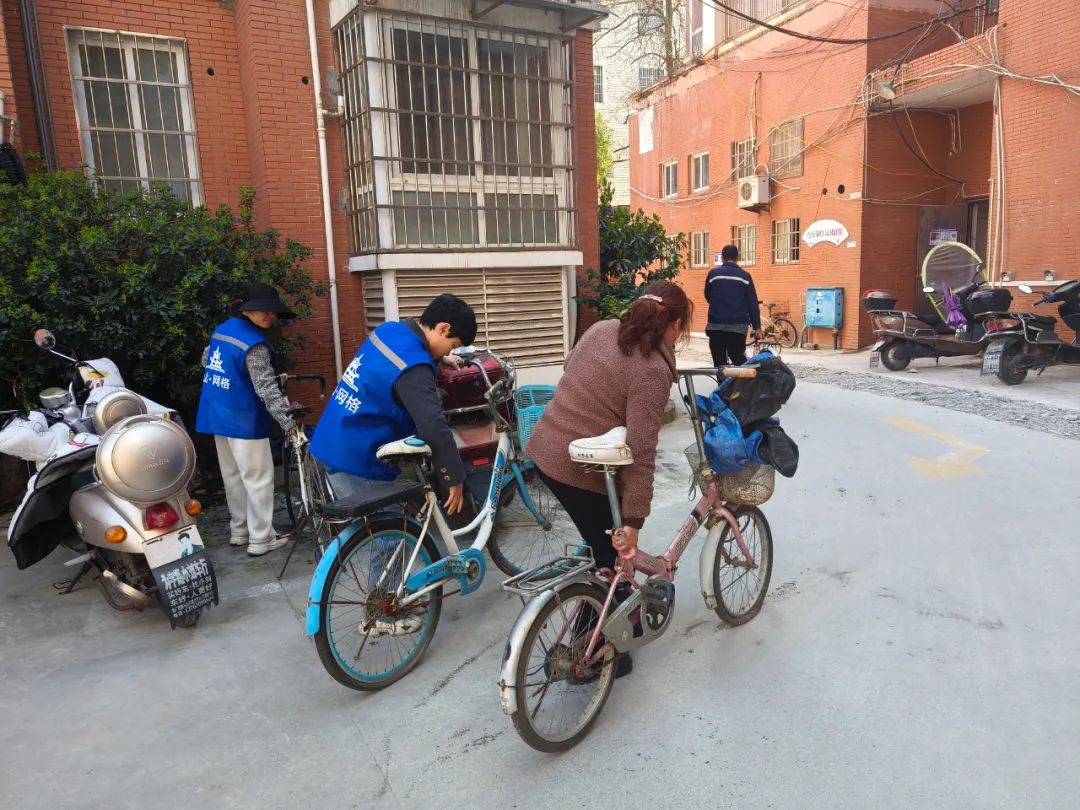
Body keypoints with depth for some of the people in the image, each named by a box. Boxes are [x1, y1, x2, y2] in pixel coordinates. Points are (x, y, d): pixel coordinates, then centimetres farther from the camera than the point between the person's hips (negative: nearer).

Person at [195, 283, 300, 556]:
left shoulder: (221, 329, 8)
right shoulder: (254, 343, -19)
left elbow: (205, 361, 22)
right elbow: (267, 388, -24)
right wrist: (288, 422, -24)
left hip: (216, 415, 9)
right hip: (243, 419, -9)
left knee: (232, 476, 17)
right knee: (259, 478, -1)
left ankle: (238, 531, 27)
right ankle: (260, 539, 4)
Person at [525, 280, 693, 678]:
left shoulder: (601, 329, 3)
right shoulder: (653, 371, -19)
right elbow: (640, 451, -24)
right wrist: (633, 520, -22)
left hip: (543, 450, 9)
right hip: (583, 472, -8)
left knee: (603, 546, 25)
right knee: (612, 557, 12)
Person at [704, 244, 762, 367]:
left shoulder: (713, 273, 0)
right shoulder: (745, 276, 2)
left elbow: (708, 297, 13)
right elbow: (752, 303, 1)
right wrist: (757, 326, 5)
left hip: (716, 325, 0)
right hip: (738, 326, 1)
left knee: (719, 361, 4)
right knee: (739, 360, 11)